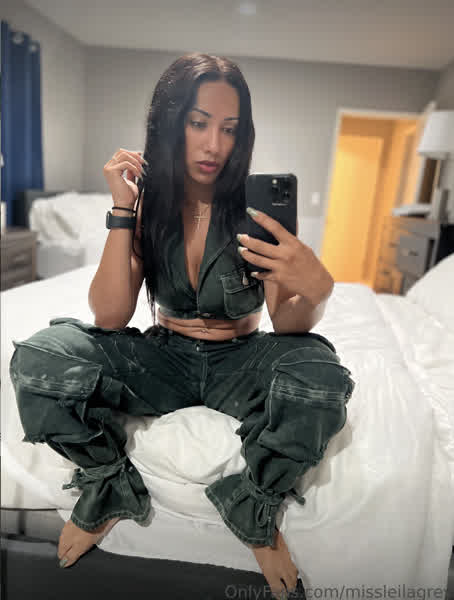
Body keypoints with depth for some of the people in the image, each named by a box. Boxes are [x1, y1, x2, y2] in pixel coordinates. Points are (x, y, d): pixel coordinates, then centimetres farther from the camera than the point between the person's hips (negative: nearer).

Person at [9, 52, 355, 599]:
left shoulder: (259, 204, -10)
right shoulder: (148, 203, -4)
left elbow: (288, 324, -13)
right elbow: (109, 316, -13)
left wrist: (315, 290, -37)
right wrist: (122, 212, -19)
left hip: (239, 362, 0)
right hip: (163, 359, 1)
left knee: (320, 373, -32)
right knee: (37, 358, -20)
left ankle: (253, 507, -2)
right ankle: (109, 488, 6)